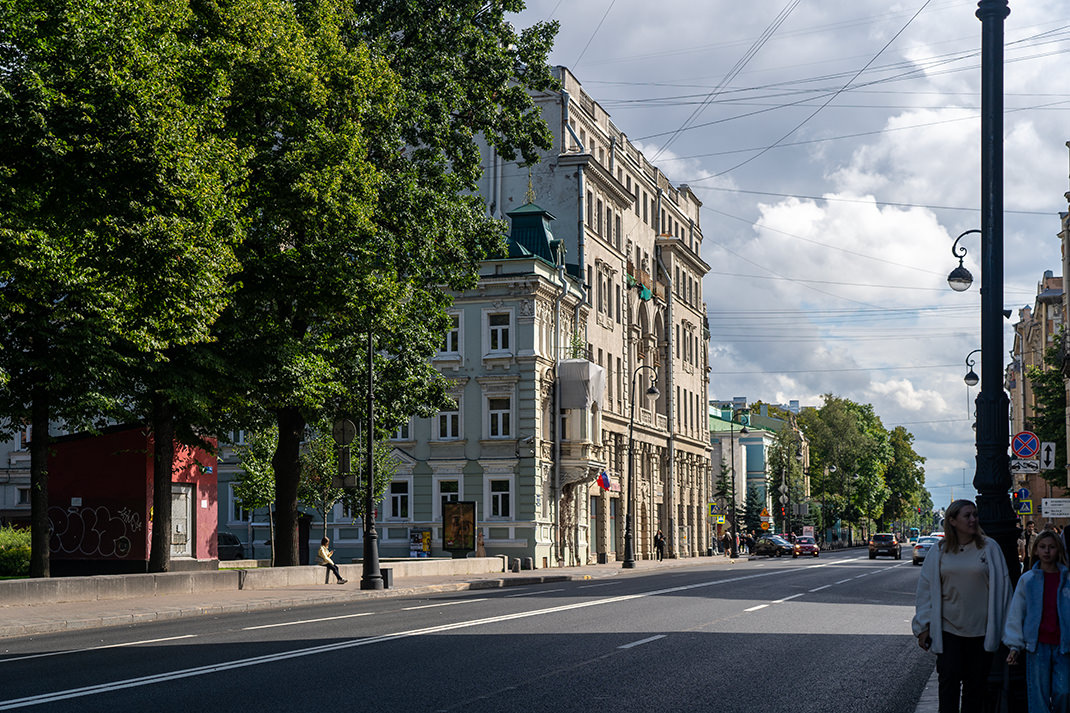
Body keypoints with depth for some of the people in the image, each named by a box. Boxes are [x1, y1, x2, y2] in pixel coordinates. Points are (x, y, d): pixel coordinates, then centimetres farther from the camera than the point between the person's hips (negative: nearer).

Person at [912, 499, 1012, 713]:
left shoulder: (989, 548, 0)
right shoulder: (939, 551, 3)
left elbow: (1001, 587, 4)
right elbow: (926, 589, 8)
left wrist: (1002, 627, 2)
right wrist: (924, 627, 3)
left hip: (981, 630, 0)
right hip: (948, 629, 0)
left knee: (975, 683, 7)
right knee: (949, 679, -4)